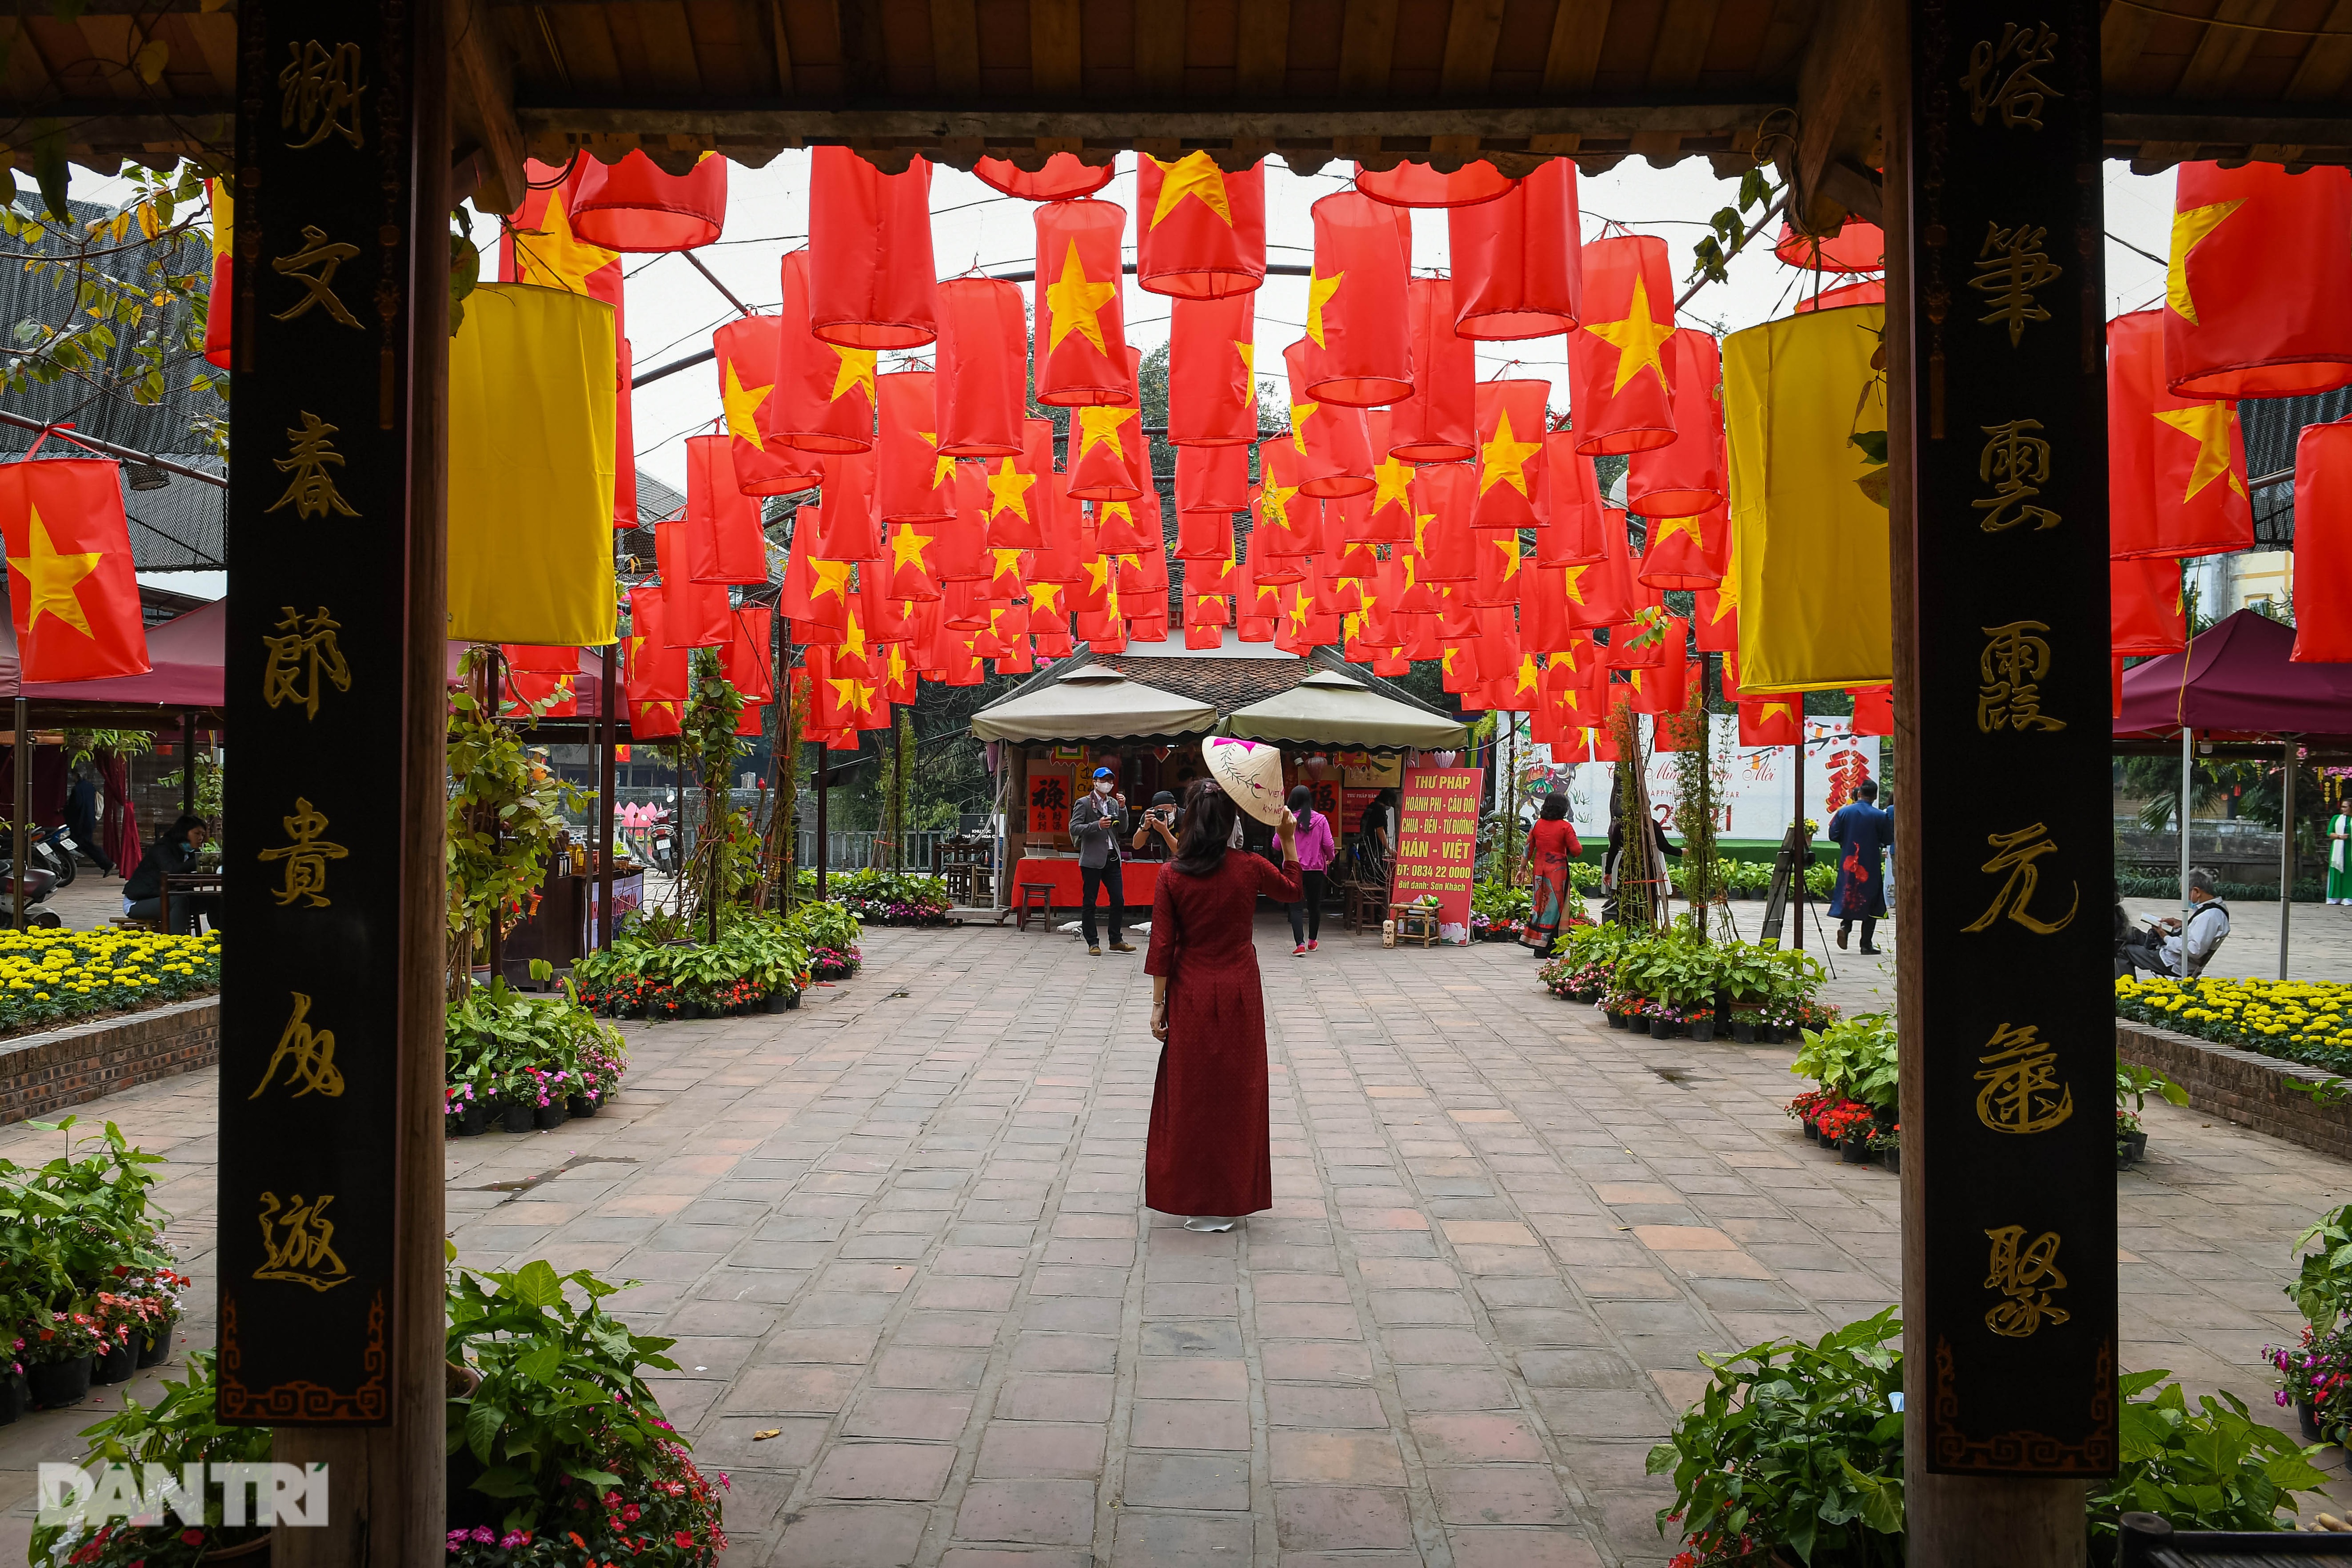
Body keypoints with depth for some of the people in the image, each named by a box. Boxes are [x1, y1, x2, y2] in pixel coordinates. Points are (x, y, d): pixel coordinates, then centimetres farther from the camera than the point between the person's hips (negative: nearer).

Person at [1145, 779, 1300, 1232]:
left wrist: (1158, 1004, -2)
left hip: (1191, 995, -1)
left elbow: (1163, 945, -9)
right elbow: (1293, 891, 13)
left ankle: (1195, 1199, 17)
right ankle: (1231, 1199, 20)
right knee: (1236, 1091, 12)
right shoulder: (1249, 869, -8)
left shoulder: (1172, 875, -12)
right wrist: (1289, 841, 13)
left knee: (1190, 1092, 11)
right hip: (1239, 994, 1)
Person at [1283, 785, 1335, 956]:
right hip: (1316, 869, 2)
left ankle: (1300, 945, -13)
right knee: (1315, 906, 18)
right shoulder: (1321, 820, -5)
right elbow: (1328, 845, -4)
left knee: (1296, 907, 0)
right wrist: (1330, 857, 17)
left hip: (1295, 869, -2)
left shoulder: (1288, 820, -9)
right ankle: (1312, 941, 32)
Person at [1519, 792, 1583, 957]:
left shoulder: (1537, 824, 4)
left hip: (1539, 869, 5)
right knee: (1553, 906, 1)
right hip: (1557, 870, -5)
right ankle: (1543, 946, 0)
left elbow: (1529, 848, 9)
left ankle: (1532, 939, 15)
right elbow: (1576, 850, -9)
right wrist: (1579, 848, 14)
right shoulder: (1565, 827, -9)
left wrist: (1524, 867, 20)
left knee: (1540, 904, 14)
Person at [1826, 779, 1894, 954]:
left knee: (1849, 896, 16)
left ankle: (1845, 926, -11)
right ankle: (1866, 944, 5)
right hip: (1871, 865, -2)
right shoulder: (1880, 816, -8)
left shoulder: (1843, 812, -2)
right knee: (1870, 901, 6)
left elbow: (1833, 836, 0)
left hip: (1848, 863, 2)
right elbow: (1889, 840, -4)